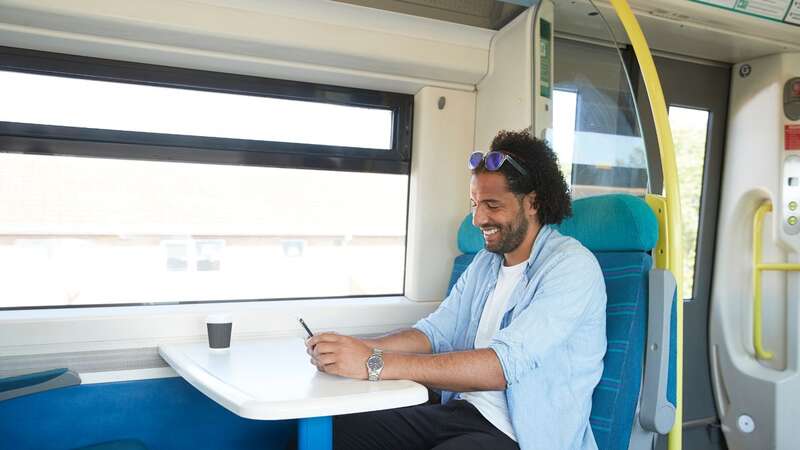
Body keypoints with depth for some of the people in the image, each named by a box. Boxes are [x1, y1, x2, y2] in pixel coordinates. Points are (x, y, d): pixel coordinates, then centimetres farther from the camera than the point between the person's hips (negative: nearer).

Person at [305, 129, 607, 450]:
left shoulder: (573, 267, -14)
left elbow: (504, 364, -26)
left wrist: (376, 364, -30)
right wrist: (361, 348, -12)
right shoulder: (485, 262, 12)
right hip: (463, 410, 7)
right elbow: (435, 332, 7)